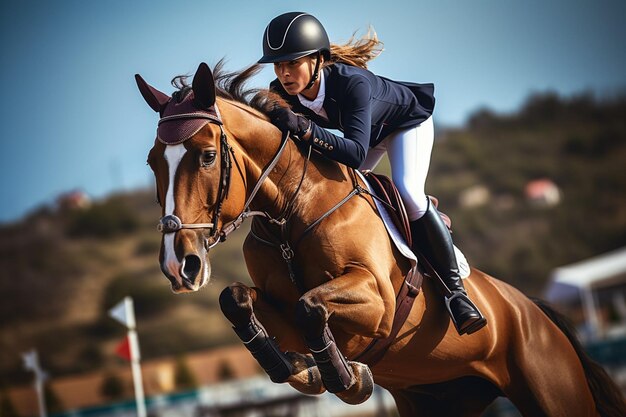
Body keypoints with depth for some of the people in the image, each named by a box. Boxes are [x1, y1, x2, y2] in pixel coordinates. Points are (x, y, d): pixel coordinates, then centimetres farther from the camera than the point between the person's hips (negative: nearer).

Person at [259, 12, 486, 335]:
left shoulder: (352, 83, -45)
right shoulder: (282, 93, -27)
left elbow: (356, 153, -55)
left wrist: (304, 129, -65)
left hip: (407, 120, -7)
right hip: (366, 130, 7)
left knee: (408, 192, -28)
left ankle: (454, 290, -21)